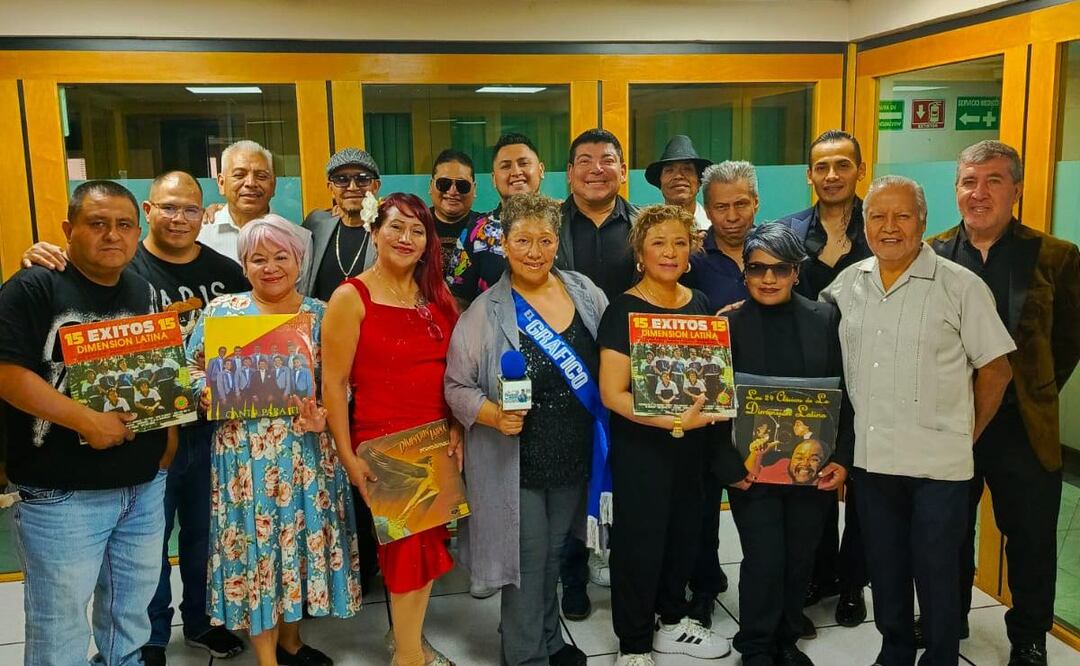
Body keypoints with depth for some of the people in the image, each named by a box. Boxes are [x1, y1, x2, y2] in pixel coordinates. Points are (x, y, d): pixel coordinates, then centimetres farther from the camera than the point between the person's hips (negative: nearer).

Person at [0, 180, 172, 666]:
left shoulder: (144, 291, 9)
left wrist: (168, 436, 6)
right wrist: (86, 421, -24)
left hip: (145, 486, 6)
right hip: (61, 495, -6)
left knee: (133, 611, 20)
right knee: (60, 625, 6)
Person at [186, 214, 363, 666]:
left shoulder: (321, 314, 3)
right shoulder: (222, 311, 0)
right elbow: (194, 370, 4)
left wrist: (324, 414, -14)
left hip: (307, 452, 2)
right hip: (246, 453, -2)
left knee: (302, 538, 12)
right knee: (256, 546, 5)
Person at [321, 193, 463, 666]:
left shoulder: (436, 297, 8)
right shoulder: (351, 297, -9)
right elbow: (333, 382, -11)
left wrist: (456, 428, 3)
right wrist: (348, 457, -13)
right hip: (383, 441, -5)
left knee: (428, 539, 12)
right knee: (407, 541, 3)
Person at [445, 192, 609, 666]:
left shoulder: (585, 293, -1)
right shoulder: (485, 312, -12)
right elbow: (458, 386, -8)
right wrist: (494, 415, -25)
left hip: (577, 458, 4)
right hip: (516, 464, -4)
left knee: (553, 556, 22)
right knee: (526, 561, 7)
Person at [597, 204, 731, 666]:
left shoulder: (700, 304, 5)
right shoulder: (623, 311, -13)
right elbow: (612, 394, -19)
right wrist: (674, 420, -27)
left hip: (693, 445, 6)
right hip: (641, 447, -6)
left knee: (685, 533, 17)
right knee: (639, 541, 4)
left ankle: (671, 622, 39)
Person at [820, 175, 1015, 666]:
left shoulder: (961, 286, -7)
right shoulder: (847, 284, 4)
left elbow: (995, 370, -2)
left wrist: (967, 436, 2)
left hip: (938, 463, -4)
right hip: (870, 458, 4)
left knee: (935, 572, 7)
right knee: (884, 569, 17)